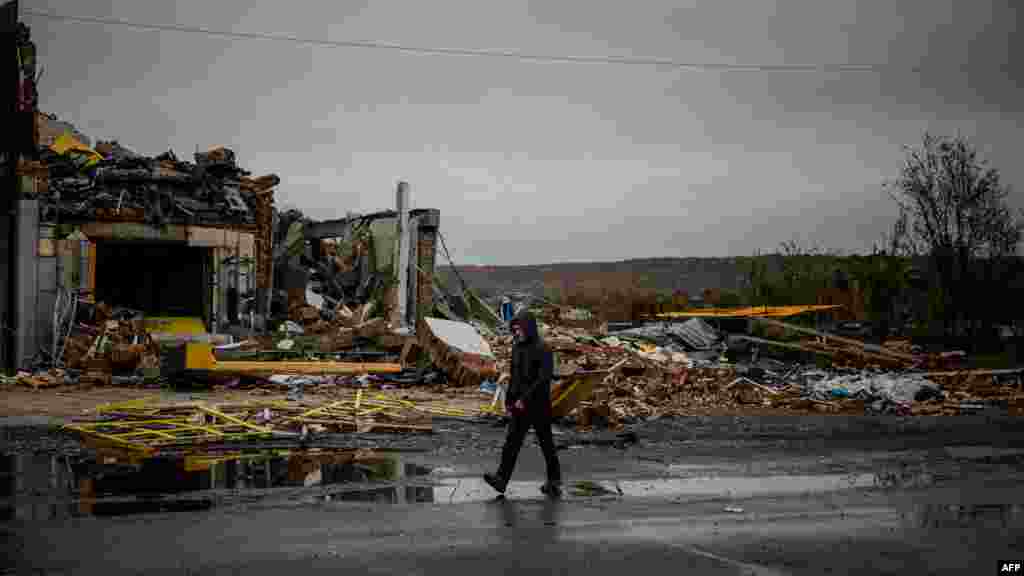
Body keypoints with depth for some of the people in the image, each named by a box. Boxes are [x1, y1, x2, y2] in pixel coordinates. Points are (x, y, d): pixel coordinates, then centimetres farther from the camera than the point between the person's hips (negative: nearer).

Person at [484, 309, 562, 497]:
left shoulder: (542, 349, -14)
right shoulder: (517, 347, 9)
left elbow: (544, 379, -22)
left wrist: (525, 399, -24)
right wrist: (509, 400, 16)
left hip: (539, 405, -6)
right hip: (519, 405, 6)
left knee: (546, 443, 6)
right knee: (512, 442, -2)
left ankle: (554, 480, 19)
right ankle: (501, 479, -8)